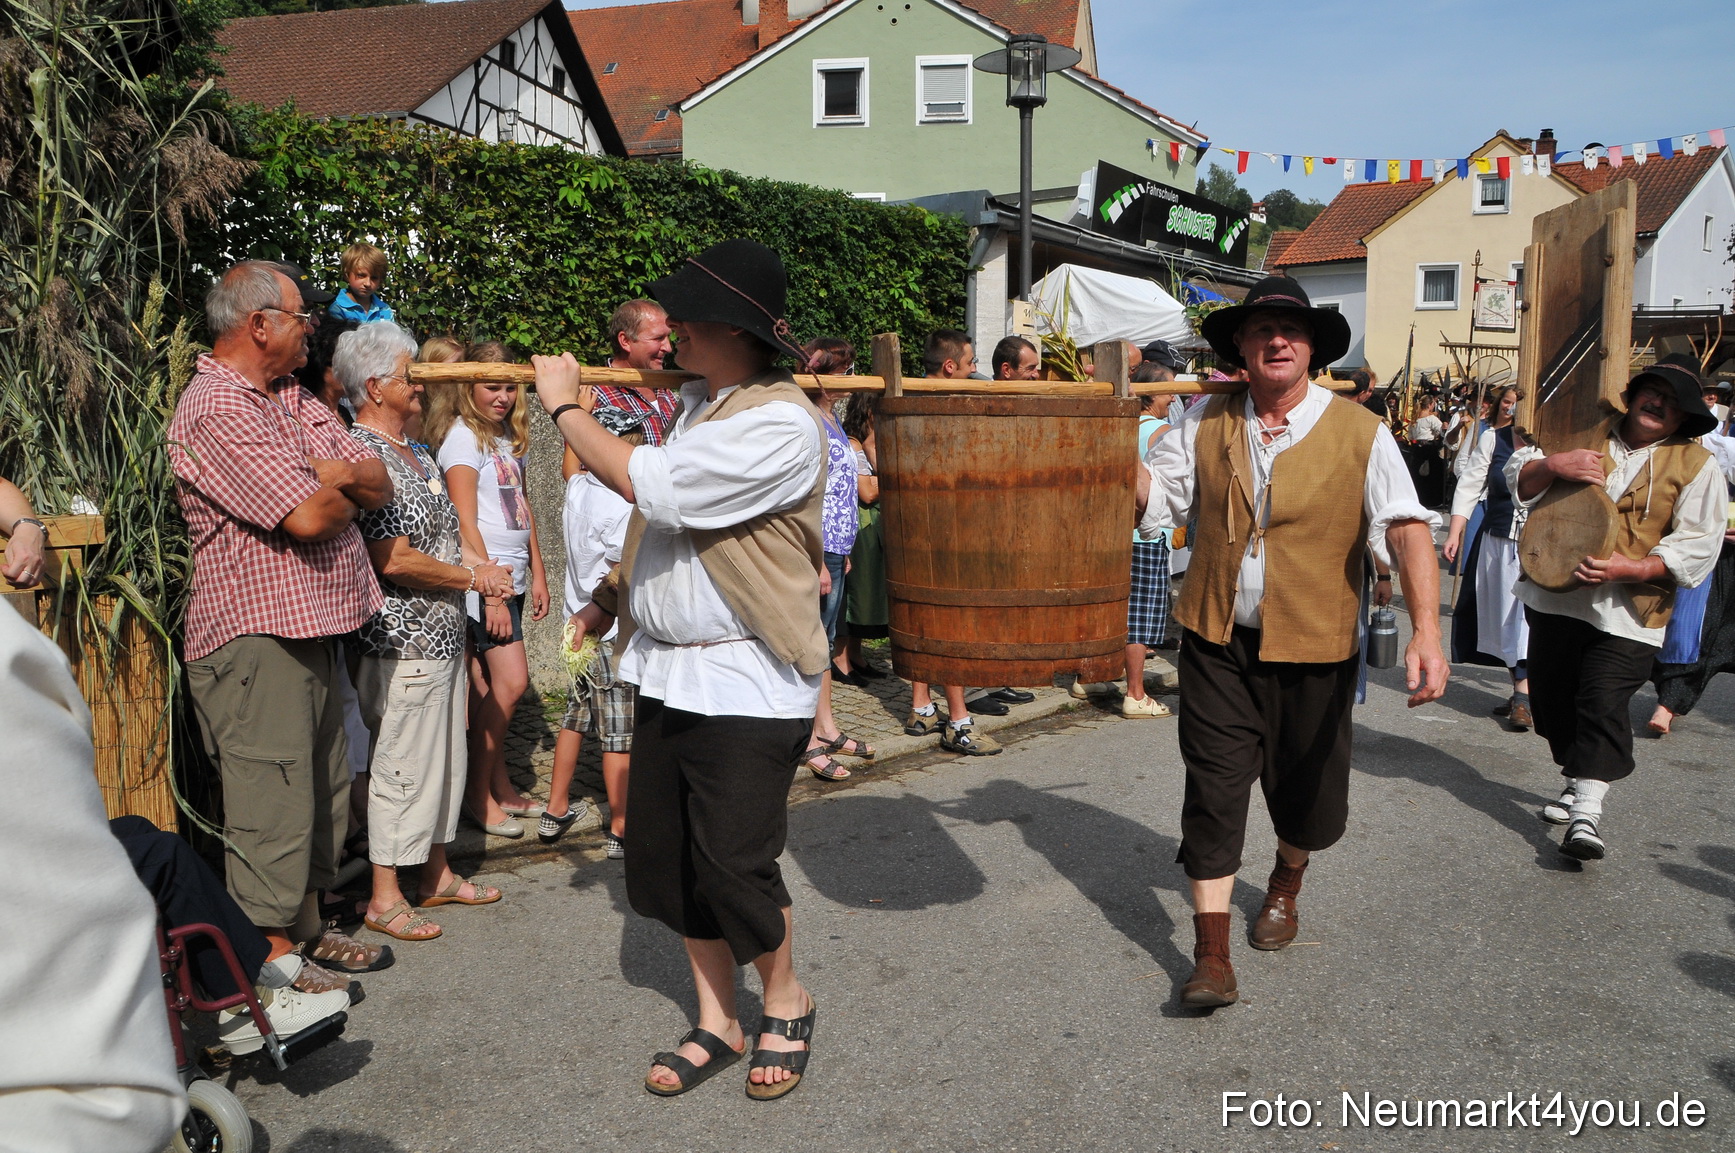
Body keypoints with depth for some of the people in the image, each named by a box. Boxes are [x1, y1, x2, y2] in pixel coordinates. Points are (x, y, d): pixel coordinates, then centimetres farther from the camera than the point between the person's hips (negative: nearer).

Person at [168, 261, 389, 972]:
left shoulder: (295, 400, 16)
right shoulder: (215, 410, -14)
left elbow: (379, 485, 11)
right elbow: (309, 517, -22)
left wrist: (339, 476, -11)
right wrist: (349, 493, 0)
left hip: (313, 630, 10)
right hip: (256, 639, -9)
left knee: (323, 794, 17)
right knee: (273, 805, -4)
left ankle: (307, 932, 31)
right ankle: (271, 962, 7)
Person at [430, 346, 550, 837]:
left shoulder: (510, 437, 16)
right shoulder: (463, 437, -9)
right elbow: (465, 522, -14)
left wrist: (537, 573, 17)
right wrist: (491, 592, -17)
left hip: (510, 576, 8)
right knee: (511, 681, -9)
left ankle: (498, 784, 18)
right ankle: (479, 793, 3)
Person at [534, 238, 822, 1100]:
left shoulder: (779, 423, -18)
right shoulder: (698, 404, 11)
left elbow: (645, 483, -24)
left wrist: (565, 407, -11)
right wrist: (619, 589, 9)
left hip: (745, 682, -9)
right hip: (668, 669, 9)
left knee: (735, 864, -2)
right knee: (667, 858, 12)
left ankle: (786, 1005, 26)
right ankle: (716, 1023, 28)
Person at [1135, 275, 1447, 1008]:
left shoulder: (1360, 434, -7)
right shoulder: (1205, 424, 2)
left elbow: (1407, 531, -16)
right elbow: (1152, 496, 1)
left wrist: (1426, 631, -28)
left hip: (1313, 649, -1)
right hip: (1218, 644, 1)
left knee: (1304, 789, 16)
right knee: (1214, 790, -1)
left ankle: (1284, 889, 49)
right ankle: (1211, 955, 8)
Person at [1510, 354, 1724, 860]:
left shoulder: (1696, 466, 2)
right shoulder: (1585, 438, 12)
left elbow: (1696, 547, -5)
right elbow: (1520, 482, 9)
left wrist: (1630, 568, -21)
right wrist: (1552, 465, -14)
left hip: (1626, 612, -4)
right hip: (1555, 597, 4)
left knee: (1604, 704, -14)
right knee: (1551, 697, 12)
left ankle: (1587, 811, -11)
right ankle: (1578, 781, 33)